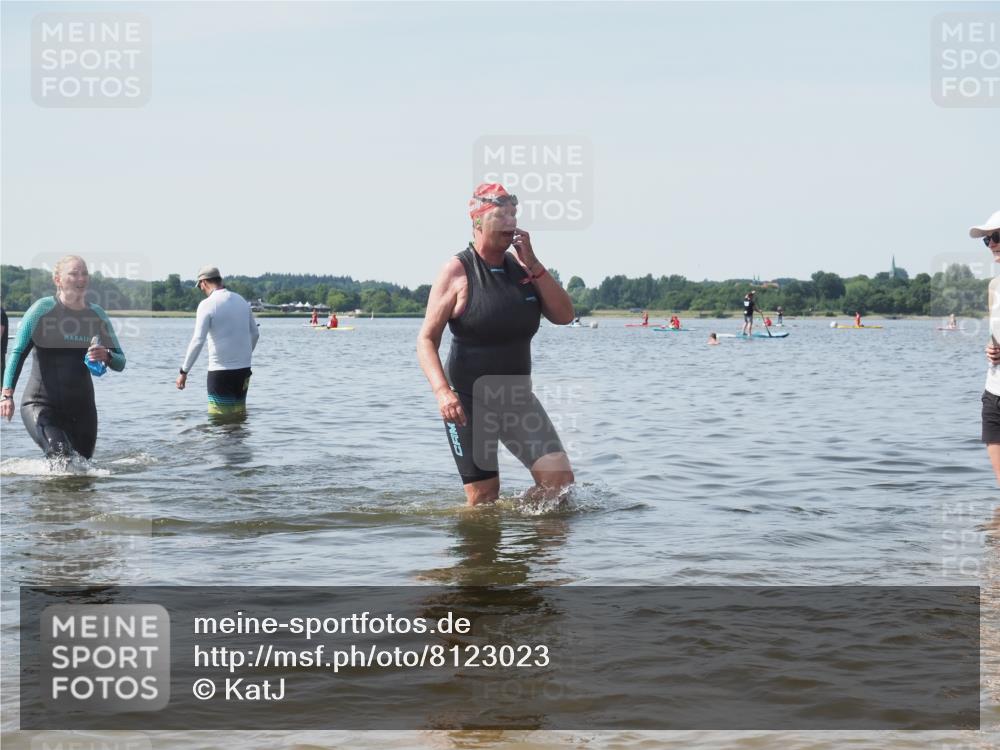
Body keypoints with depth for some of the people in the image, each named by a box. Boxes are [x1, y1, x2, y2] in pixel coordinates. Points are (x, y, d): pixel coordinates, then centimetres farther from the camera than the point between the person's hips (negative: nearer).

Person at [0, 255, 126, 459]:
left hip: (81, 406, 5)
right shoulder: (42, 309, -4)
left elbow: (120, 363, 9)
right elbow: (18, 353, -7)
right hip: (40, 404, -5)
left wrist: (106, 356, -16)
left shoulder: (97, 315, 7)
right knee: (62, 456, -27)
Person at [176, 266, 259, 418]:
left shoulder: (207, 304, -11)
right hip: (244, 369, 6)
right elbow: (255, 334, 18)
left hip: (220, 370, -6)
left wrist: (184, 372, -13)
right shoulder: (241, 301, 9)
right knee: (239, 413, 14)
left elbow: (197, 341, -17)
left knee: (219, 416, 0)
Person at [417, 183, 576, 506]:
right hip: (469, 403, -4)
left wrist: (533, 264, -11)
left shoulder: (521, 266, 5)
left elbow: (564, 315, -3)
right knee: (484, 499, -2)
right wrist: (442, 391, -27)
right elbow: (427, 339, -12)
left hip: (518, 399, 5)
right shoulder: (458, 271, -10)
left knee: (559, 479, -7)